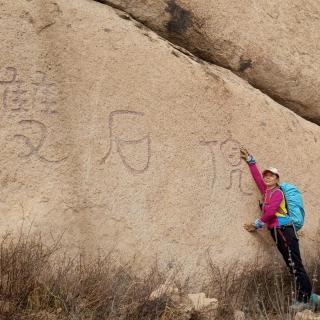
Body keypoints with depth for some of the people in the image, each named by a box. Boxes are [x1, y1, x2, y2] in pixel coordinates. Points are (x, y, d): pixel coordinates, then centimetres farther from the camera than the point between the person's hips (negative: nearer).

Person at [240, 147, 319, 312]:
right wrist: (250, 159, 31)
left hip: (284, 230, -8)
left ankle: (305, 299, -6)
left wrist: (256, 225, -5)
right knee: (293, 266, 7)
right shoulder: (266, 191, 17)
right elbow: (257, 176, 26)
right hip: (277, 232, 8)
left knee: (295, 265, -8)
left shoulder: (277, 192, -5)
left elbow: (270, 212, -15)